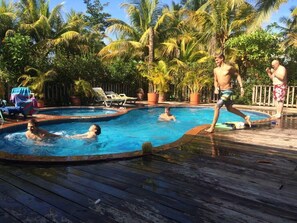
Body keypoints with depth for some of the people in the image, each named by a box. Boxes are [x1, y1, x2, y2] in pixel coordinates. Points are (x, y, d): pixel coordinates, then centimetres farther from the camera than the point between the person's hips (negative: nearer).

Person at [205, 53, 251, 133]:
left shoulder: (229, 68, -10)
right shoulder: (215, 70, 7)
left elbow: (238, 75, 2)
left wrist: (241, 87, -2)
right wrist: (216, 88, -2)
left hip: (227, 91, -8)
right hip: (221, 91, 8)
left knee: (217, 107, -17)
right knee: (230, 108, 19)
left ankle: (212, 127, -13)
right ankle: (245, 117, 38)